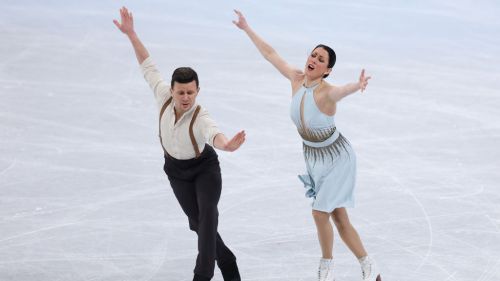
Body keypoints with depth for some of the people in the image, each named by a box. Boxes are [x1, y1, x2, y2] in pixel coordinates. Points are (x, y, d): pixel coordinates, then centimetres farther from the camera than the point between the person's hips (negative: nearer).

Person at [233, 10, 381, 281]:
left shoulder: (327, 92, -32)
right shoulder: (297, 79, -13)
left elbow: (343, 90, -57)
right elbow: (270, 53, 0)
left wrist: (358, 85, -80)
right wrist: (247, 28, 8)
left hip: (337, 158, -7)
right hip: (313, 157, 7)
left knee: (320, 213, -8)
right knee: (339, 217, 7)